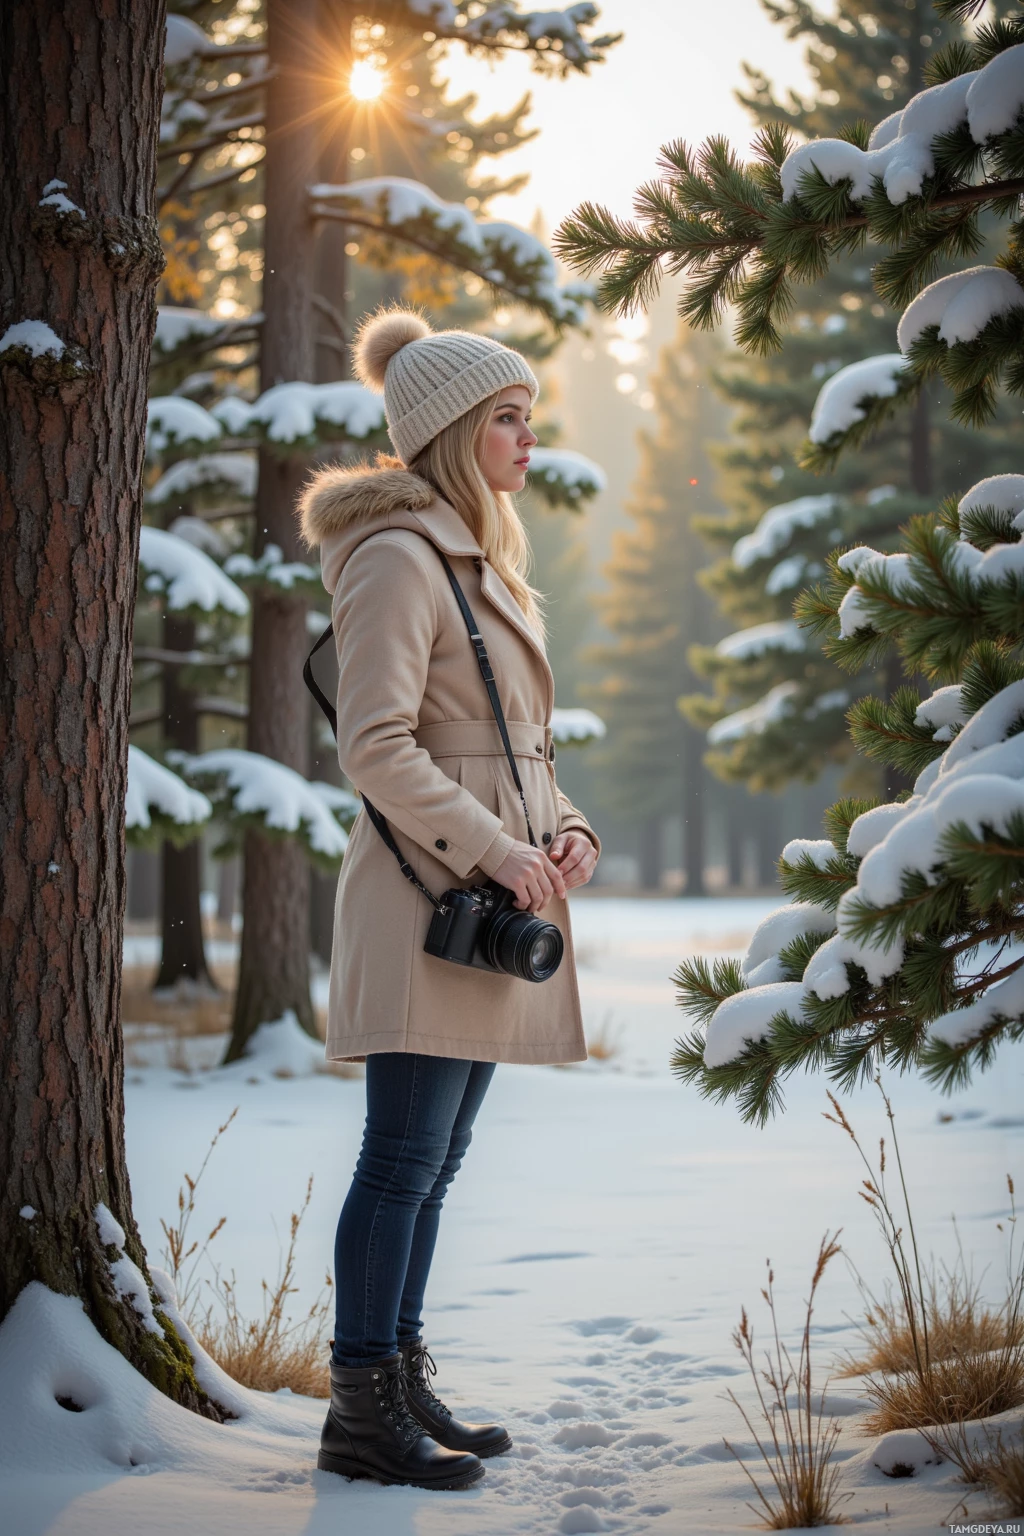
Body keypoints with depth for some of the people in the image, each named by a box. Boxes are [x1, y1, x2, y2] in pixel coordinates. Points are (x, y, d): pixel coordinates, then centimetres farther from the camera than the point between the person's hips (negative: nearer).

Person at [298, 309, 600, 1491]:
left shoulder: (478, 558, 19)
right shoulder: (399, 557, -12)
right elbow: (376, 746, -19)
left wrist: (563, 827, 7)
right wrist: (492, 849, -19)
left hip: (494, 900, 10)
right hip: (428, 894, -10)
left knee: (433, 1159, 13)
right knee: (405, 1157, -6)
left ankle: (402, 1384, 21)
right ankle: (363, 1411, 1)